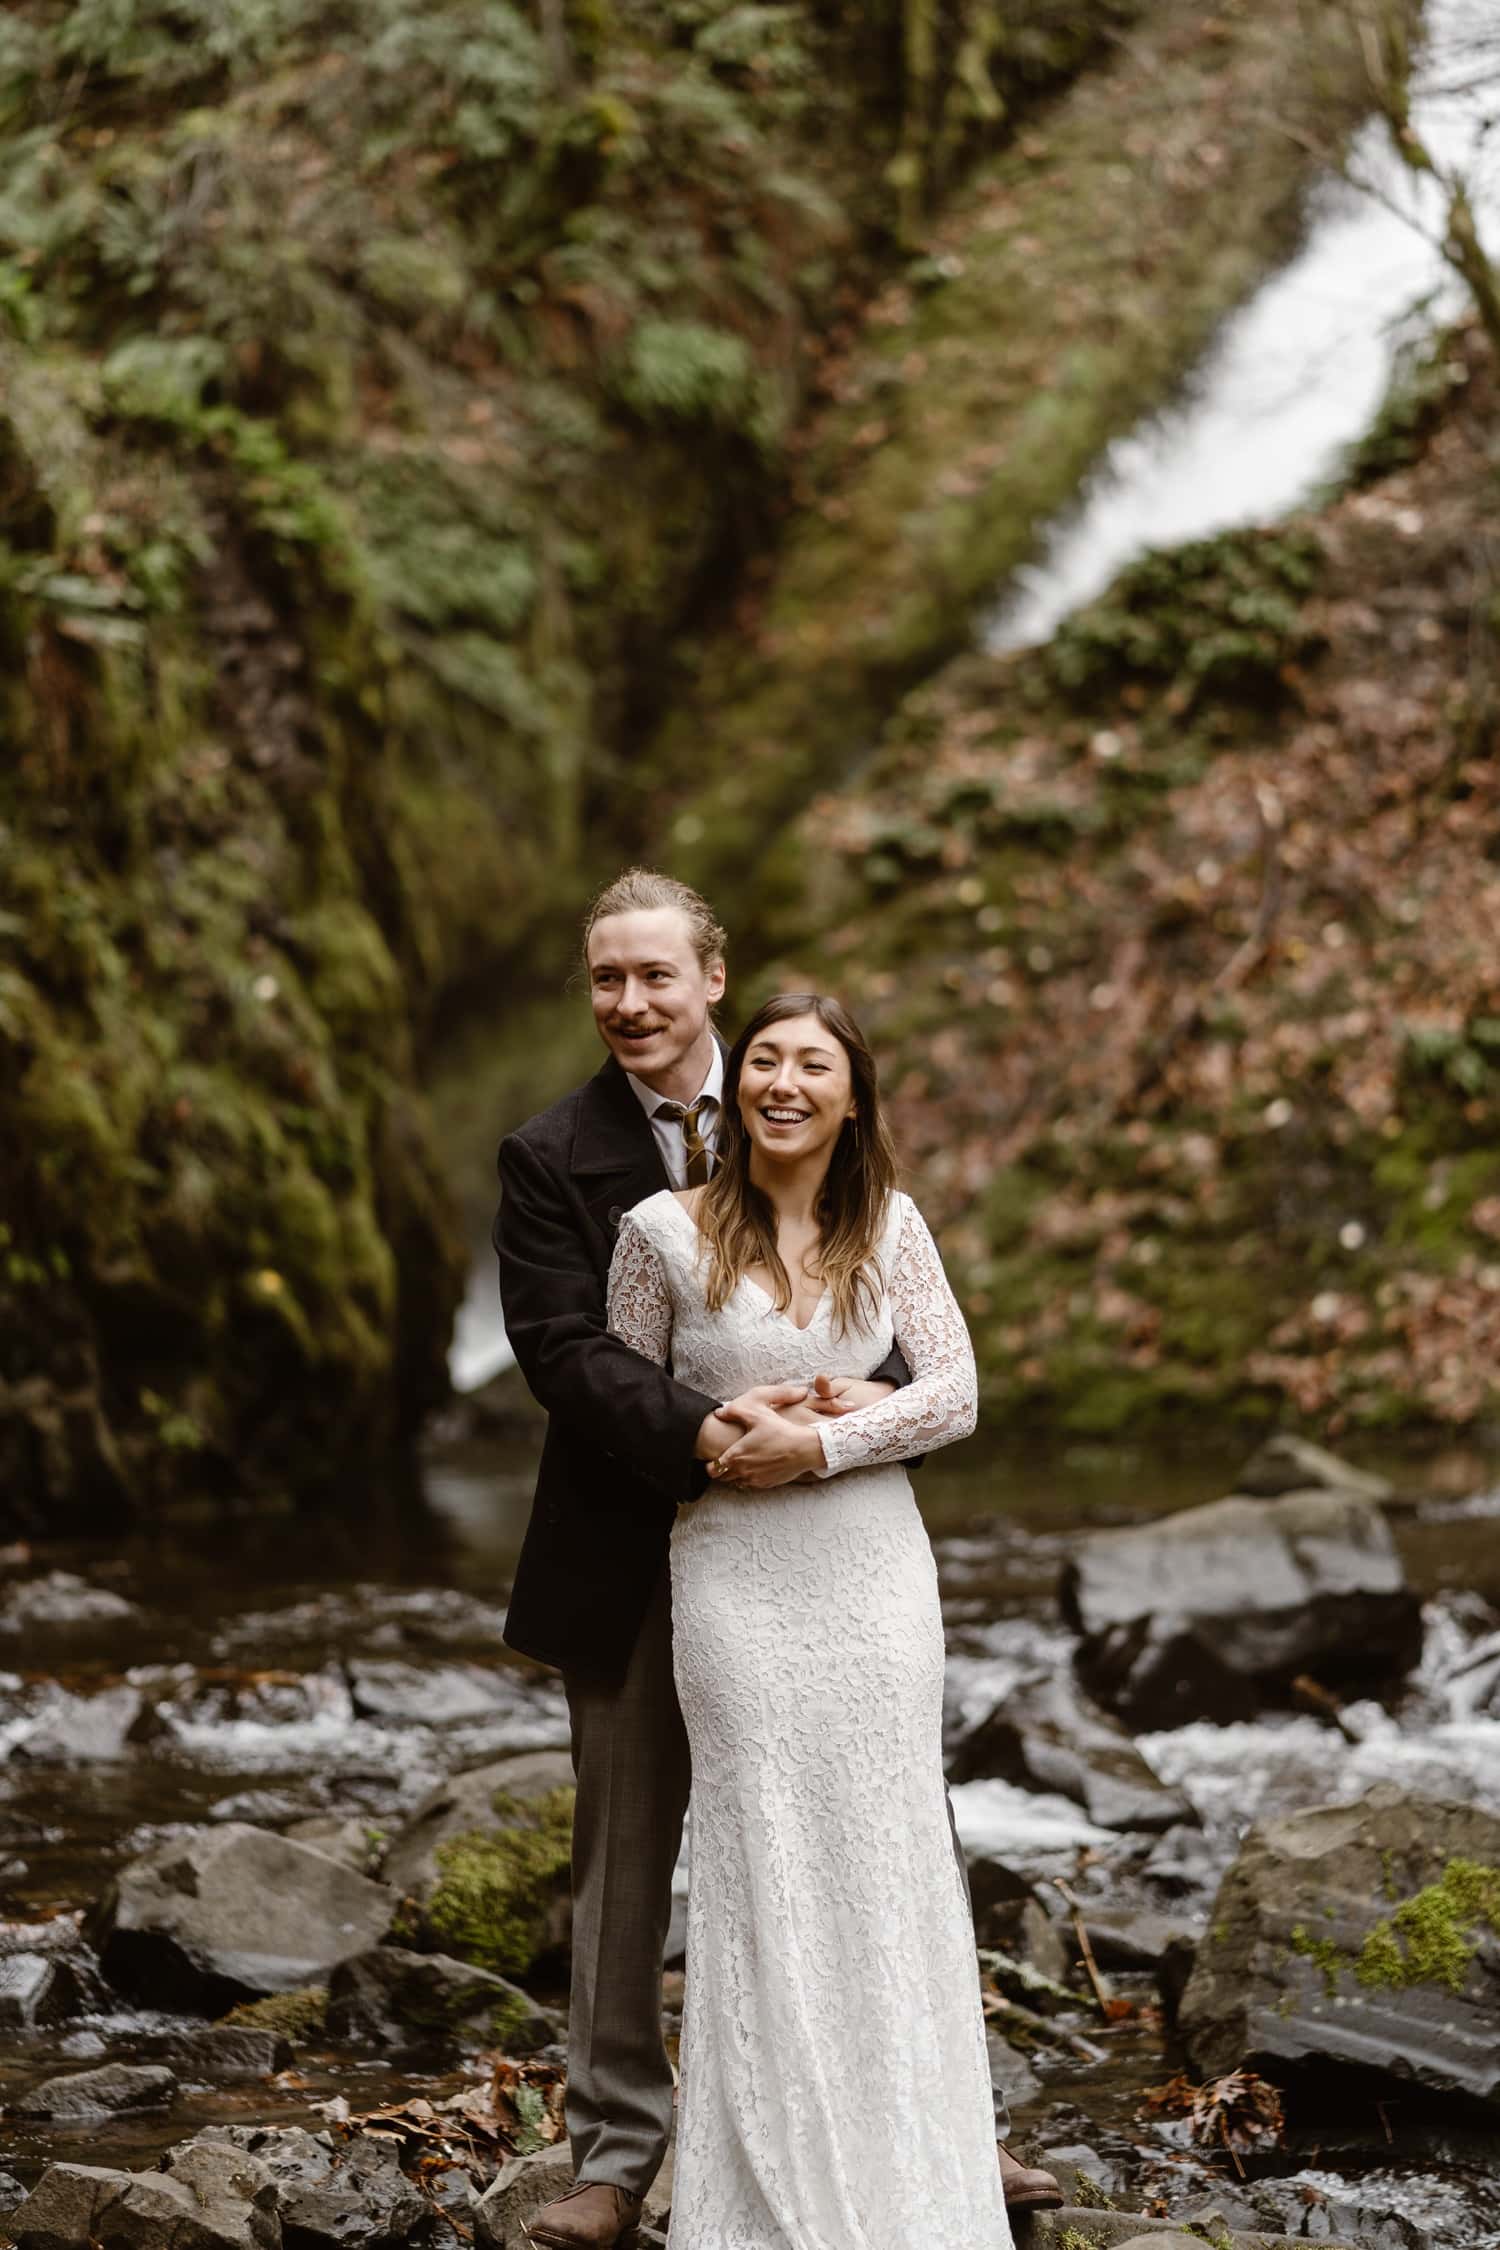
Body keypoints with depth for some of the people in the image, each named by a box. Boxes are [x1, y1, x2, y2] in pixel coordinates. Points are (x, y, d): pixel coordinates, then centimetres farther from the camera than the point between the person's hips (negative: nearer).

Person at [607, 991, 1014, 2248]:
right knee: (758, 1868, 1)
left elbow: (955, 1393, -3)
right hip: (736, 1580, -2)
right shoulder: (665, 1231, -3)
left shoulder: (890, 1224, 2)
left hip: (875, 1576, 2)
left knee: (884, 1859, 6)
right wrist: (710, 1445, -10)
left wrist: (821, 1446, -14)